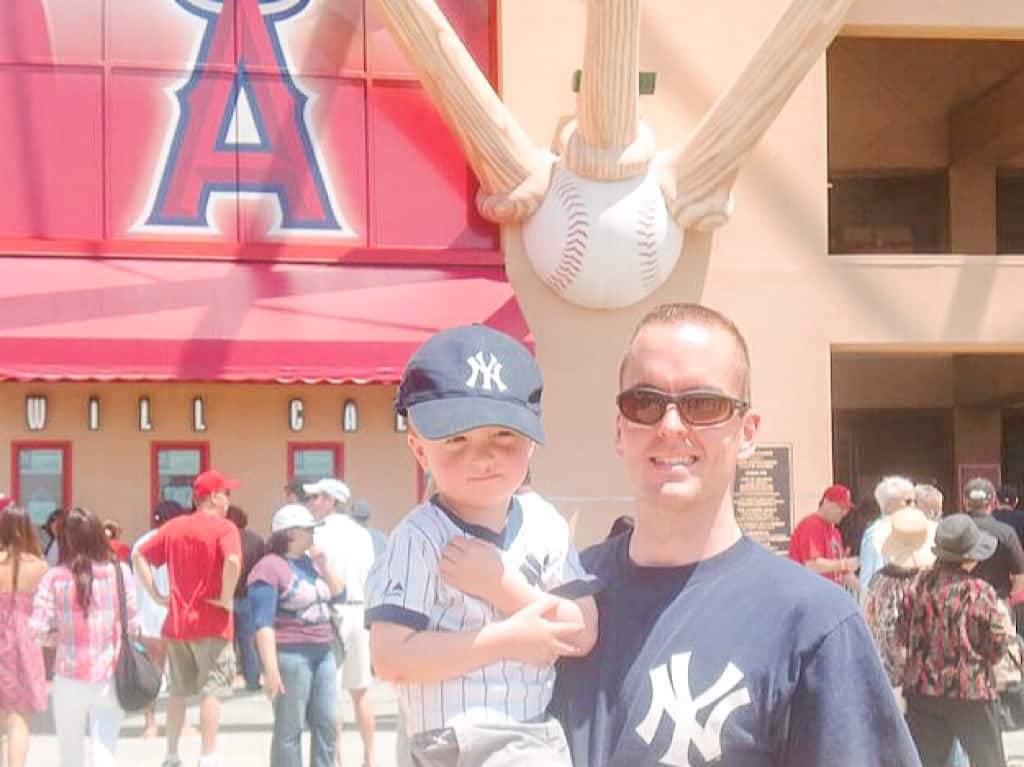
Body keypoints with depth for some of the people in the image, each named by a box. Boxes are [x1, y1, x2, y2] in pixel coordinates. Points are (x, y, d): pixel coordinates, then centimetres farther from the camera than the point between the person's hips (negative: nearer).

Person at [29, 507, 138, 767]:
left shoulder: (54, 577, -6)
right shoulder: (120, 572, -5)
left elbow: (37, 630, -10)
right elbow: (132, 626, -3)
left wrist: (60, 631, 10)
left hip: (69, 679, 0)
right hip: (111, 678, 0)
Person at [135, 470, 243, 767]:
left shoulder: (173, 527, 10)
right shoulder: (224, 528, -9)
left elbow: (139, 556, 9)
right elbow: (233, 561, -27)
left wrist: (155, 595, 8)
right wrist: (226, 597, -16)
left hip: (176, 622, 6)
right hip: (211, 623, -6)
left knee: (177, 692, 16)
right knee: (211, 691, -1)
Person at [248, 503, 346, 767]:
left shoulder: (310, 562, 13)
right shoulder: (270, 568, -11)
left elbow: (339, 595, 17)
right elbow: (263, 623, -17)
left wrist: (323, 567, 3)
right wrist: (271, 668, -24)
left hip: (323, 653, 8)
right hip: (291, 656, -8)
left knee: (327, 724, 9)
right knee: (289, 729, -2)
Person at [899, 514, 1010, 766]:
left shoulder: (918, 584, -7)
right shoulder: (981, 592, -15)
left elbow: (902, 636, 0)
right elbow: (997, 647, -9)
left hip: (922, 689, 3)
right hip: (971, 691, -3)